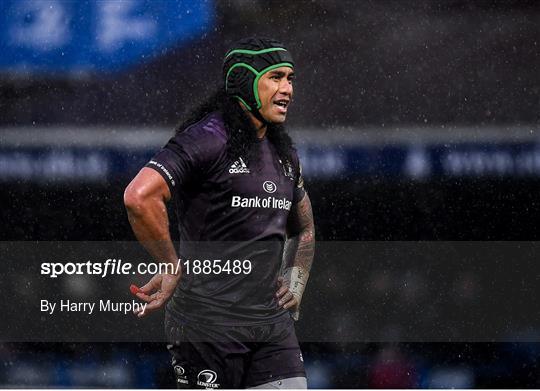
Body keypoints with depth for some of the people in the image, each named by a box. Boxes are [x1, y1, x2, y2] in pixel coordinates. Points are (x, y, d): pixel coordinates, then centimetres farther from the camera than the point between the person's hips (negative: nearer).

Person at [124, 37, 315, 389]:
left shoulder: (283, 152, 16)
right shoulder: (208, 139, -12)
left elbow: (304, 228, 33)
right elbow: (139, 197, -26)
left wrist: (296, 279, 16)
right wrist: (173, 267, -17)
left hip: (272, 323, 7)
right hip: (208, 325, -7)